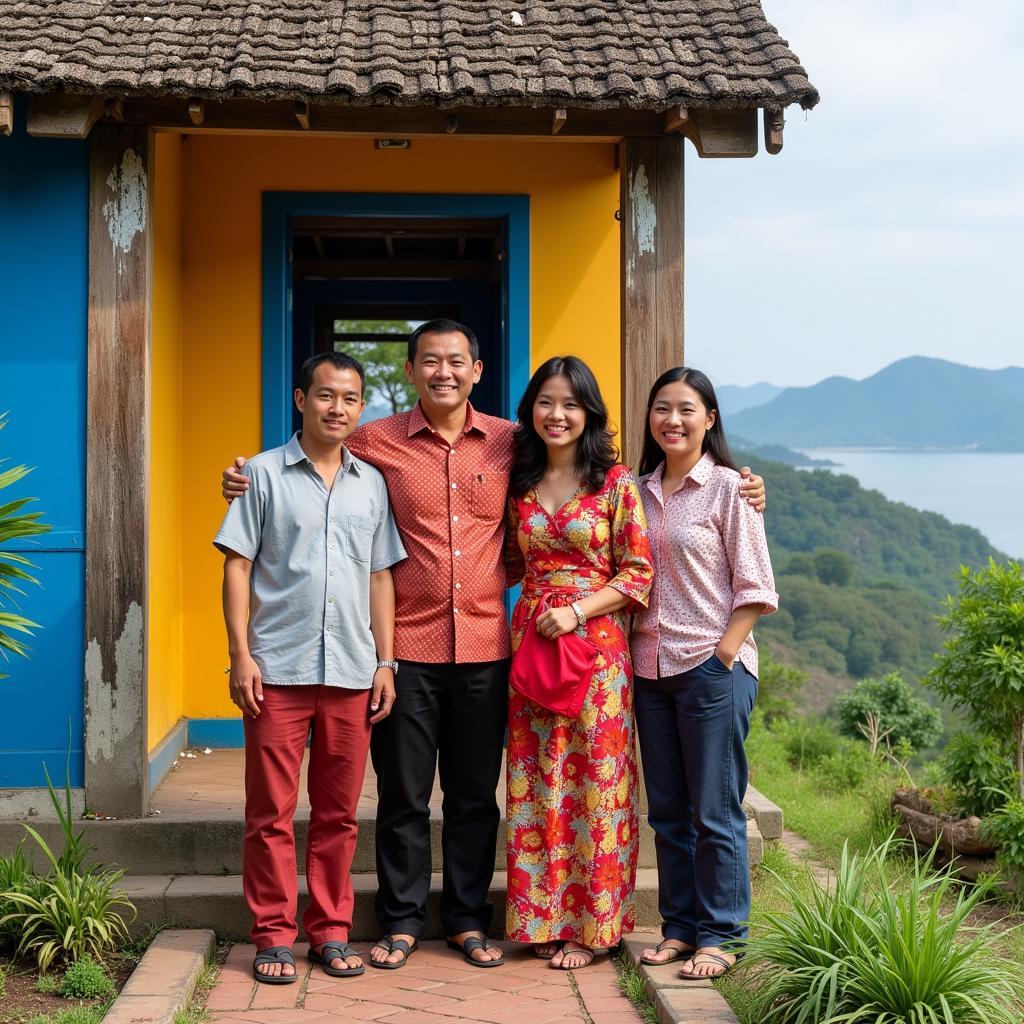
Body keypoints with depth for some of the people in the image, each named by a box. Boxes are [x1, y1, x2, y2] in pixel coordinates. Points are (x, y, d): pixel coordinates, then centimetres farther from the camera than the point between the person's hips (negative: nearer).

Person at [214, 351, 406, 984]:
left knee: (338, 813, 8)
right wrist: (241, 655, -7)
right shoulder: (265, 473, 3)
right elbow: (238, 566, 0)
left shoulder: (371, 484, 11)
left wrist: (385, 661, 7)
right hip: (277, 669, -3)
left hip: (351, 670, 3)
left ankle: (332, 931, 19)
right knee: (272, 812, 2)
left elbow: (381, 576, 13)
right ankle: (275, 936, 12)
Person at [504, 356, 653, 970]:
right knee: (538, 783, 7)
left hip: (596, 644, -4)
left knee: (594, 783, 1)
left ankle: (591, 926, 12)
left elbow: (639, 573, -5)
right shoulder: (520, 484, 9)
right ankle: (544, 918, 18)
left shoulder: (615, 483, -3)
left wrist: (578, 610, -15)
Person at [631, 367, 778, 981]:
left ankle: (720, 936, 11)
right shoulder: (641, 491, 10)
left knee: (715, 811, 1)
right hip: (650, 667, 6)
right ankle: (679, 927, 22)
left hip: (713, 666, -5)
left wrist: (722, 657, -13)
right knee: (668, 810, 12)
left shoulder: (727, 488, -6)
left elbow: (754, 588, -7)